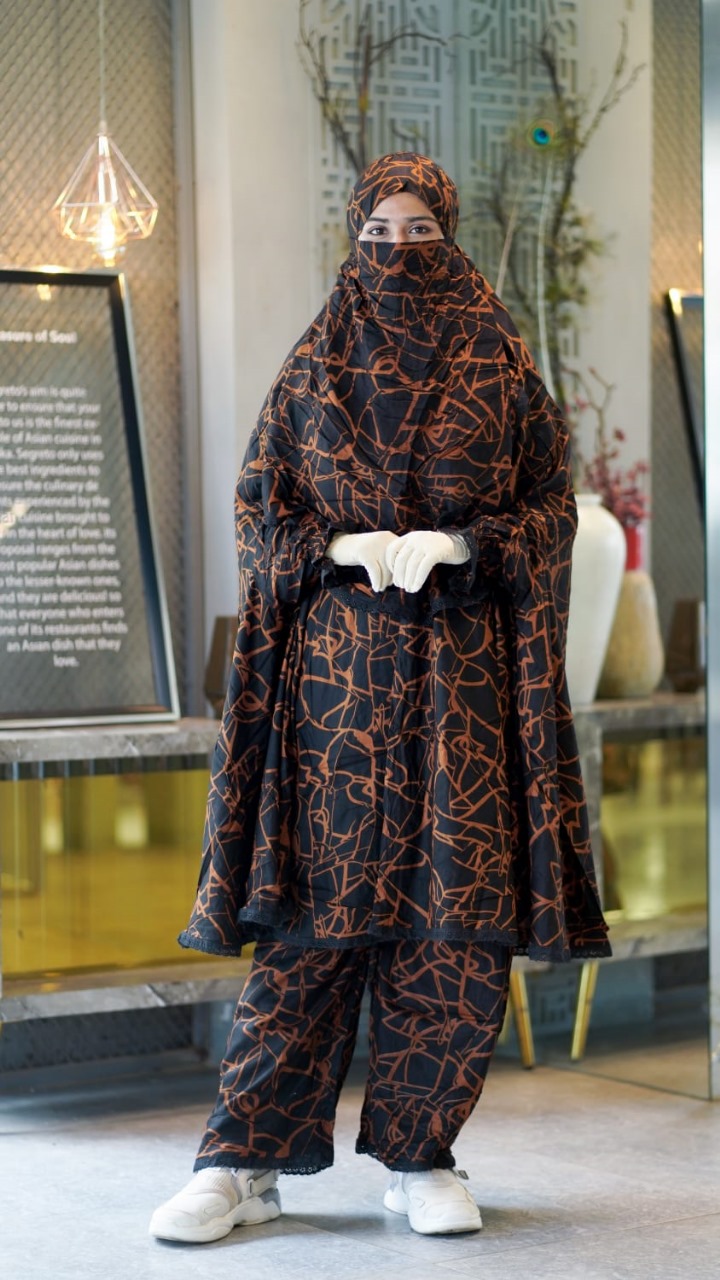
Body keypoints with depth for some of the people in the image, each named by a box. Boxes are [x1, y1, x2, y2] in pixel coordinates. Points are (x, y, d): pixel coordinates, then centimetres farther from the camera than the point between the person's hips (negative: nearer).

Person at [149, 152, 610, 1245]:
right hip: (337, 661, 0)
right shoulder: (313, 367, 11)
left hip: (466, 671, 0)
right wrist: (353, 550, -10)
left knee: (457, 917, -3)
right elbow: (259, 510, 8)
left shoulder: (499, 365, 9)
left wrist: (453, 545, -12)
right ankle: (246, 1162, 1)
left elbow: (551, 503, 5)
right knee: (318, 908, -4)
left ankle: (420, 1155, 10)